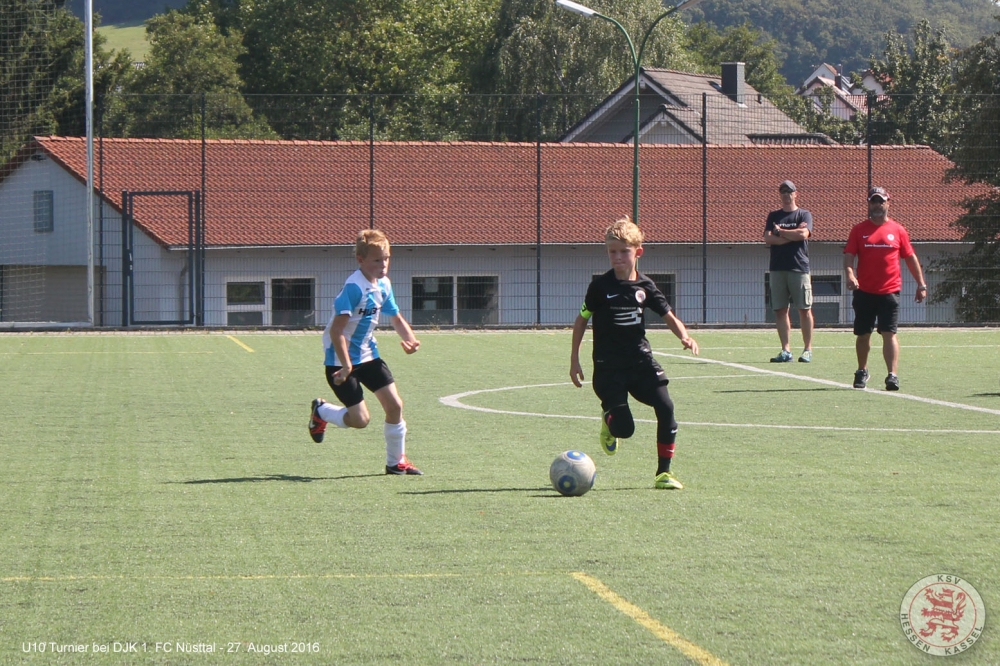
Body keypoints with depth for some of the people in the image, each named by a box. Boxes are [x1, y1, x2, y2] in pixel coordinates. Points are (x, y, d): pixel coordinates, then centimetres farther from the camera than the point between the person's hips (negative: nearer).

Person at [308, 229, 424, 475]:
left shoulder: (383, 285, 2)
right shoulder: (354, 288, -24)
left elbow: (396, 318, 16)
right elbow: (336, 330, -28)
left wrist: (410, 339, -4)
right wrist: (346, 365, -29)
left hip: (367, 354, 8)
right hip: (341, 360, -8)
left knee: (394, 405, 1)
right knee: (360, 419, -9)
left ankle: (396, 461, 17)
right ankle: (320, 411, 21)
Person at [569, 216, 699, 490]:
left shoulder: (644, 286, 2)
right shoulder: (601, 286, -6)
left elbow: (669, 316, 8)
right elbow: (581, 321, 3)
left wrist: (685, 336, -12)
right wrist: (574, 360, 3)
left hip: (641, 360, 3)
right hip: (609, 365, -3)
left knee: (666, 408, -15)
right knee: (624, 428, -10)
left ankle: (664, 472, -2)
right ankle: (609, 417, 30)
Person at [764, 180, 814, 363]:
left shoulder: (804, 215, 6)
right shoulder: (773, 216, 15)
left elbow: (803, 234, -13)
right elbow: (768, 238, 0)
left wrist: (780, 231, -2)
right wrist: (792, 235, -7)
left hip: (799, 267, -3)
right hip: (778, 268, 3)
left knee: (804, 309, -3)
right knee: (780, 309, 1)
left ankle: (807, 349, 1)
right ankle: (786, 350, 4)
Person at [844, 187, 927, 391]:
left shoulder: (897, 230, 6)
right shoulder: (858, 230, 6)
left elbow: (910, 258, 11)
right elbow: (849, 256, 0)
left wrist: (921, 284, 9)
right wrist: (850, 275, -20)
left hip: (889, 291, -1)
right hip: (864, 291, 1)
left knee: (889, 334, -9)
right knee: (863, 334, 11)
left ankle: (892, 375, -13)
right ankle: (862, 372, 28)